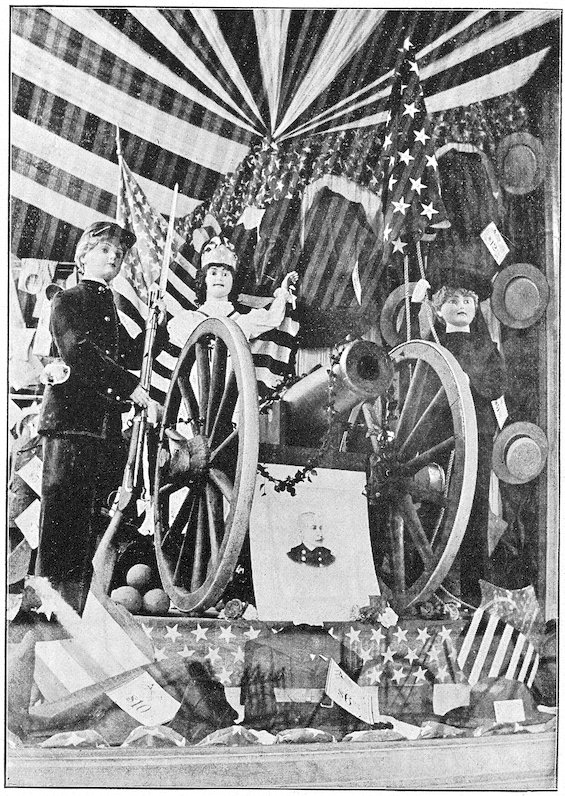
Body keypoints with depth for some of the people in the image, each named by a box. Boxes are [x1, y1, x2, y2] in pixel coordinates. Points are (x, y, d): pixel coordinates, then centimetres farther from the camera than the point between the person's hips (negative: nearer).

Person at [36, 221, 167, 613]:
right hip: (71, 416, -7)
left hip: (107, 420, 7)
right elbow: (79, 353, -12)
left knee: (99, 522, 5)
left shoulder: (110, 308, 27)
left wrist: (158, 323, 11)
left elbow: (130, 357, 21)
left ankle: (84, 613, 12)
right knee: (65, 518, -9)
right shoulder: (68, 300, 5)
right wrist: (131, 386, -18)